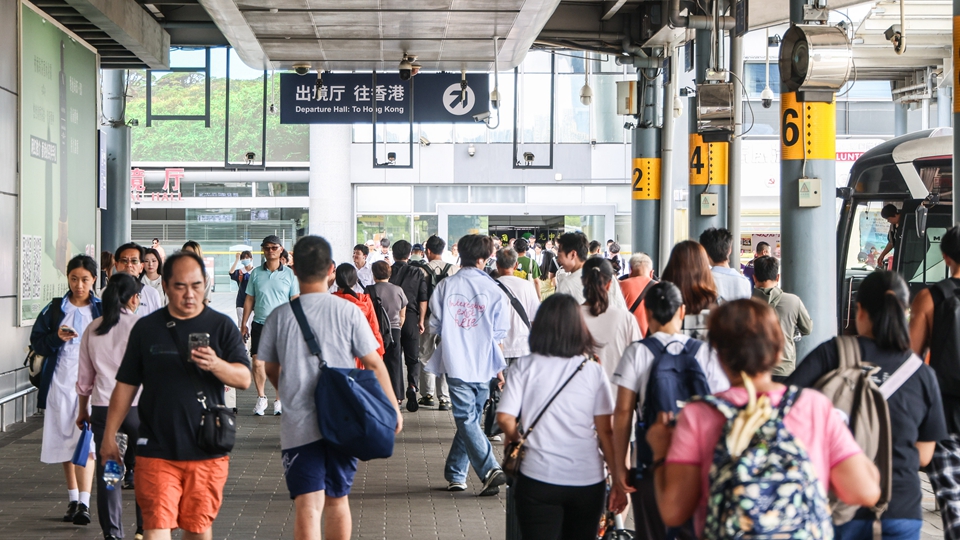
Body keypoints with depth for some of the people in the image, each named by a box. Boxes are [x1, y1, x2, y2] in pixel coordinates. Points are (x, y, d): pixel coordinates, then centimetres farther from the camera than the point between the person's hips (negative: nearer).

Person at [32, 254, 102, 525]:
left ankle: (84, 504, -18)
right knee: (65, 442, 9)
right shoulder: (54, 309, 5)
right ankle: (73, 500, 21)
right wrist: (57, 338, -14)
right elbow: (36, 342, 5)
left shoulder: (102, 311, 3)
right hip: (60, 383, 2)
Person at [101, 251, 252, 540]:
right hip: (156, 450, 0)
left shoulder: (221, 326, 4)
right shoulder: (146, 328, 7)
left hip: (207, 450, 0)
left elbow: (244, 378, -4)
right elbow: (126, 385, 12)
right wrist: (109, 435, 10)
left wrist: (216, 365, -25)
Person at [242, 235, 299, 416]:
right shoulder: (256, 273, 7)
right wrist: (244, 323, 7)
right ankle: (261, 398, 15)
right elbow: (249, 300, 10)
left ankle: (280, 401, 10)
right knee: (257, 362, -1)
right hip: (259, 324, 1)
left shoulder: (289, 274, 3)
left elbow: (295, 301, 4)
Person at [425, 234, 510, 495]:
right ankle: (456, 475, 20)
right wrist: (499, 366, 14)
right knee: (470, 418, 14)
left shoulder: (446, 286, -3)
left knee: (467, 420, -3)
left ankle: (489, 470, -20)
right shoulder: (492, 288, -4)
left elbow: (435, 326, 2)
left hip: (456, 363, -1)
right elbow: (499, 333, -1)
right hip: (483, 365, 1)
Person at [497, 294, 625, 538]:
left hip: (539, 479, -1)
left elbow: (505, 418, -10)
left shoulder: (524, 367, -3)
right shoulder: (593, 371, -1)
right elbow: (605, 431, -3)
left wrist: (515, 437, 12)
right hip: (588, 481, 1)